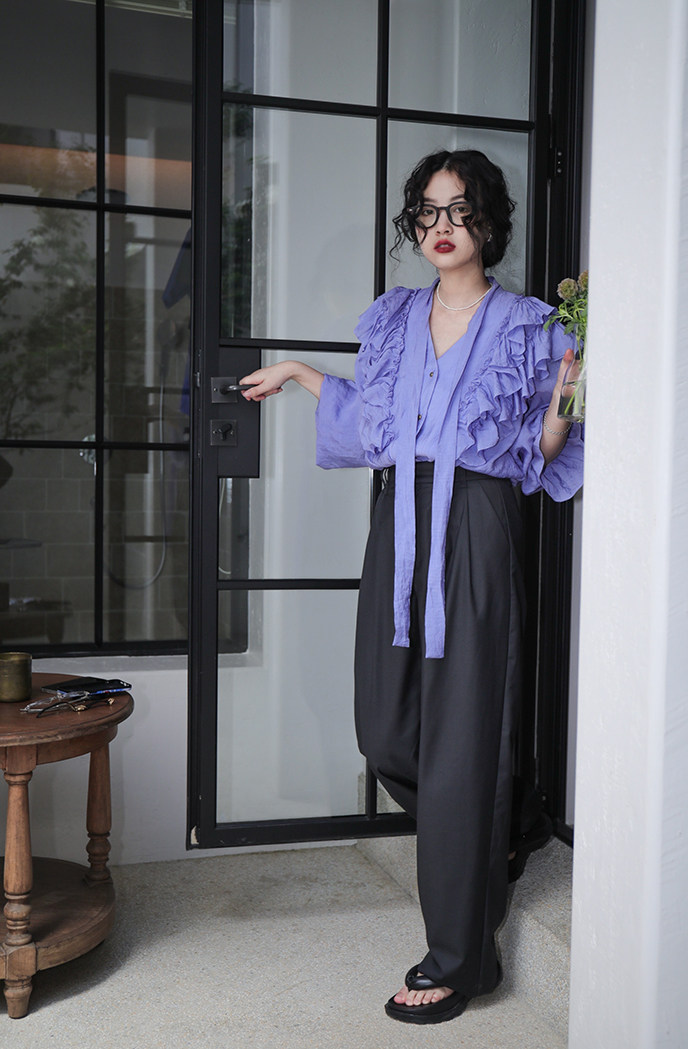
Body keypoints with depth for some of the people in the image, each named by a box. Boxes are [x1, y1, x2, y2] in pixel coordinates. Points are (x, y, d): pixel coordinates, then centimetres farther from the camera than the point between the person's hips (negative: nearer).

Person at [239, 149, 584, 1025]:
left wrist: (562, 402, -16)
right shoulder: (392, 319, 15)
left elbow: (537, 457, 2)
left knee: (460, 738, -4)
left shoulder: (525, 326, 2)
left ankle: (457, 958, 9)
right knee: (384, 732, 6)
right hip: (401, 525, 5)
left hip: (475, 533, -5)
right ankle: (477, 847, 37)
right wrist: (299, 375, 25)